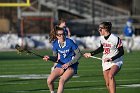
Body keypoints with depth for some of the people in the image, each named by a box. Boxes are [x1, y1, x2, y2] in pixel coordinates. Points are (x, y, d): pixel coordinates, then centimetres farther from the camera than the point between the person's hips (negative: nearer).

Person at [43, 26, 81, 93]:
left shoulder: (69, 42, -17)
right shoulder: (55, 44, -3)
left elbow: (78, 54, -12)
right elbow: (55, 58, 7)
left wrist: (68, 63, -19)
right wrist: (49, 58, -16)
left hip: (71, 66, -5)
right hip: (61, 65, 5)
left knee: (61, 81, -26)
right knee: (49, 81, -11)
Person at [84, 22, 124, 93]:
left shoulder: (115, 38, -17)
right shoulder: (102, 38, 4)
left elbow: (121, 52, -15)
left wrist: (111, 59, -24)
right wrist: (91, 54, 22)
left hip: (116, 61, -7)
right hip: (106, 62, 7)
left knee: (110, 76, -34)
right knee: (108, 84, 2)